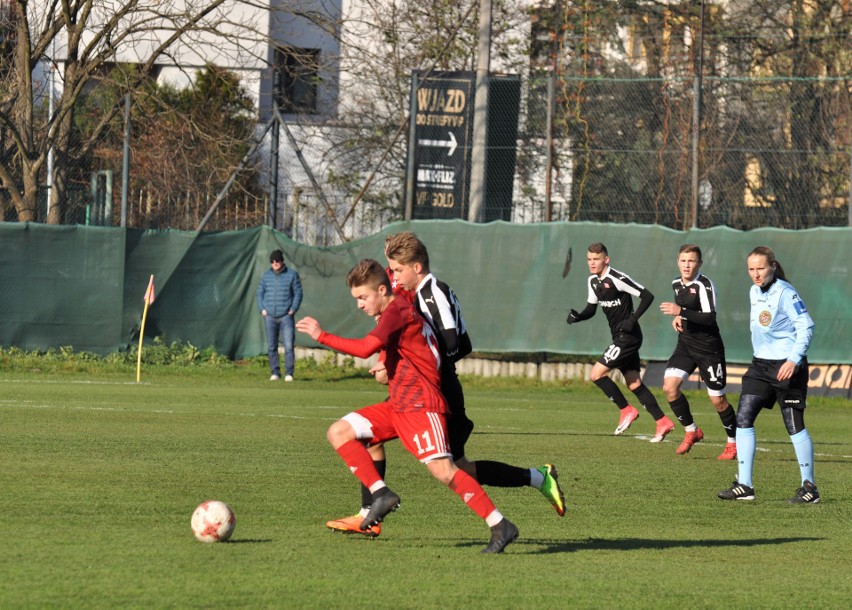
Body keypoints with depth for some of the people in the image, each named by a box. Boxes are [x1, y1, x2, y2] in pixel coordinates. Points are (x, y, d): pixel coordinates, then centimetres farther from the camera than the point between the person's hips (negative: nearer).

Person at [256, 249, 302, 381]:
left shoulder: (292, 275, 2)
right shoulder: (266, 275, 9)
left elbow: (298, 293, 3)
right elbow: (260, 292, 14)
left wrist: (293, 309, -6)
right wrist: (262, 309, 2)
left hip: (286, 316, -3)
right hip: (270, 316, 3)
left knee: (289, 346, -9)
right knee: (271, 346, 4)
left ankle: (289, 373, -6)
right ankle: (275, 372, 10)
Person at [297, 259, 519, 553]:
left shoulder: (396, 312, -13)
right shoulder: (396, 311, 17)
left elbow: (365, 348, -24)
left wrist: (321, 336, -18)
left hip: (421, 406, -10)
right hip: (398, 405, 10)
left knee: (442, 470, -19)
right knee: (339, 432, 2)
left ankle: (500, 526, -16)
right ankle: (382, 494, -4)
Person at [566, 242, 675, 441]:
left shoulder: (617, 279, -18)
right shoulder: (593, 281, 9)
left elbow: (647, 296, -18)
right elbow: (591, 309, 18)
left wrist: (633, 319, -24)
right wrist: (577, 316, -2)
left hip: (628, 337, -9)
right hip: (620, 337, 9)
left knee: (597, 374, -11)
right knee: (634, 383, 10)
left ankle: (626, 410, 2)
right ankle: (663, 423, 15)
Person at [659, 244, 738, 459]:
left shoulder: (705, 285, -18)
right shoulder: (676, 284, 6)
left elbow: (710, 318, -27)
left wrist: (681, 312, -33)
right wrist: (677, 318, 4)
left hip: (708, 348, -7)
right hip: (685, 345, 7)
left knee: (717, 399, -1)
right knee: (669, 387, -10)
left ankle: (733, 442, 18)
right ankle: (691, 431, 8)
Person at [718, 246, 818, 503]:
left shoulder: (785, 293, -14)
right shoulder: (754, 292, 10)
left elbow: (806, 327, -17)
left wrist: (794, 360, -25)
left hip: (786, 367, -8)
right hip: (761, 365, 8)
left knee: (794, 424, -3)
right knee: (743, 418, -2)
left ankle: (809, 487, 8)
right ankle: (744, 486, 1)